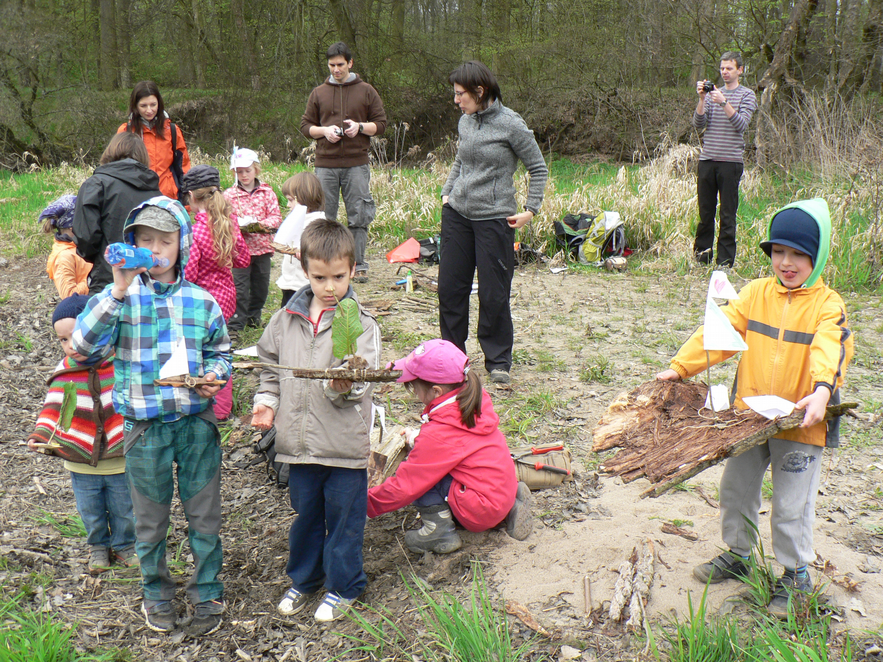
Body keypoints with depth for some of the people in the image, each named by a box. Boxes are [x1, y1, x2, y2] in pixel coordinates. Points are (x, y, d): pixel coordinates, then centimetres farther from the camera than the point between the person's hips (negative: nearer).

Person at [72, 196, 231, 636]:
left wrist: (214, 377, -10)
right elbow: (83, 345, -18)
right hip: (145, 425, -1)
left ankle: (207, 592, 30)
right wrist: (117, 293, -25)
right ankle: (156, 592, 37)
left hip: (197, 422, 1)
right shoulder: (122, 296, -5)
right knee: (150, 518, 15)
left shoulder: (201, 301, 0)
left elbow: (220, 352, 12)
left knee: (204, 515, 11)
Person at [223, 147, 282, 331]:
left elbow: (276, 216, 0)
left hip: (262, 246, 3)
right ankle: (236, 321, 6)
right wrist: (238, 224, -21)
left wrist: (263, 223, -18)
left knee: (261, 285, 12)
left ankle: (254, 315, 31)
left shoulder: (267, 192, 4)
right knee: (240, 285, -2)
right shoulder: (229, 194, 0)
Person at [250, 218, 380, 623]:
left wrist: (344, 385, -37)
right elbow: (270, 366, 16)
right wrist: (267, 401, 2)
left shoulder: (361, 323, -9)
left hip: (344, 442, -4)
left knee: (344, 517, 10)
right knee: (305, 514, 20)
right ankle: (304, 578, 41)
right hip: (299, 440, 4)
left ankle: (343, 586, 30)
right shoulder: (286, 319, 3)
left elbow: (361, 384, -16)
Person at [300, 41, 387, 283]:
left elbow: (381, 124, 8)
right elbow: (305, 125, 14)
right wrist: (324, 131, -6)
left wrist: (360, 127, -10)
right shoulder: (318, 93, 13)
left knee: (358, 217, -2)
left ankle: (359, 266, 6)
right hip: (325, 164, 2)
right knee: (324, 217, 3)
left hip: (356, 164, -1)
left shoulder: (366, 91, 9)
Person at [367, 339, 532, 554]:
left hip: (481, 511, -9)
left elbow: (404, 486, -16)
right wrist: (416, 438, 20)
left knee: (412, 470, -11)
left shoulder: (438, 435, -22)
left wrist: (368, 502, -3)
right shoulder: (477, 401, -1)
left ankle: (440, 530, -6)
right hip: (504, 491, 9)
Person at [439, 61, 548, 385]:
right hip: (457, 213, 6)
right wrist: (447, 191, 13)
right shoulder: (465, 122, 8)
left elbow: (539, 168, -2)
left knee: (493, 294, 0)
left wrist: (531, 210, -6)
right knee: (450, 286, 8)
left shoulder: (511, 124, -9)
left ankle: (498, 362, 14)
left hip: (494, 218, -6)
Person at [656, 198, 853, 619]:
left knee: (792, 505, 5)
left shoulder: (828, 305, -10)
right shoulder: (756, 293, 3)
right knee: (736, 488, 18)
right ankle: (738, 554, 40)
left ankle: (796, 573, 27)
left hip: (800, 424, -4)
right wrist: (680, 367, -6)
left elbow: (830, 349, -26)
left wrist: (822, 390, -44)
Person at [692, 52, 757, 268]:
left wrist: (724, 103, -19)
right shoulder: (713, 92, 15)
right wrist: (702, 99, -9)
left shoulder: (747, 95, 5)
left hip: (730, 162, -3)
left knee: (728, 215, -1)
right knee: (705, 211, 6)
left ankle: (725, 261, 4)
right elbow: (698, 124, 4)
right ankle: (702, 256, 15)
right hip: (707, 160, 3)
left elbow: (741, 124, -10)